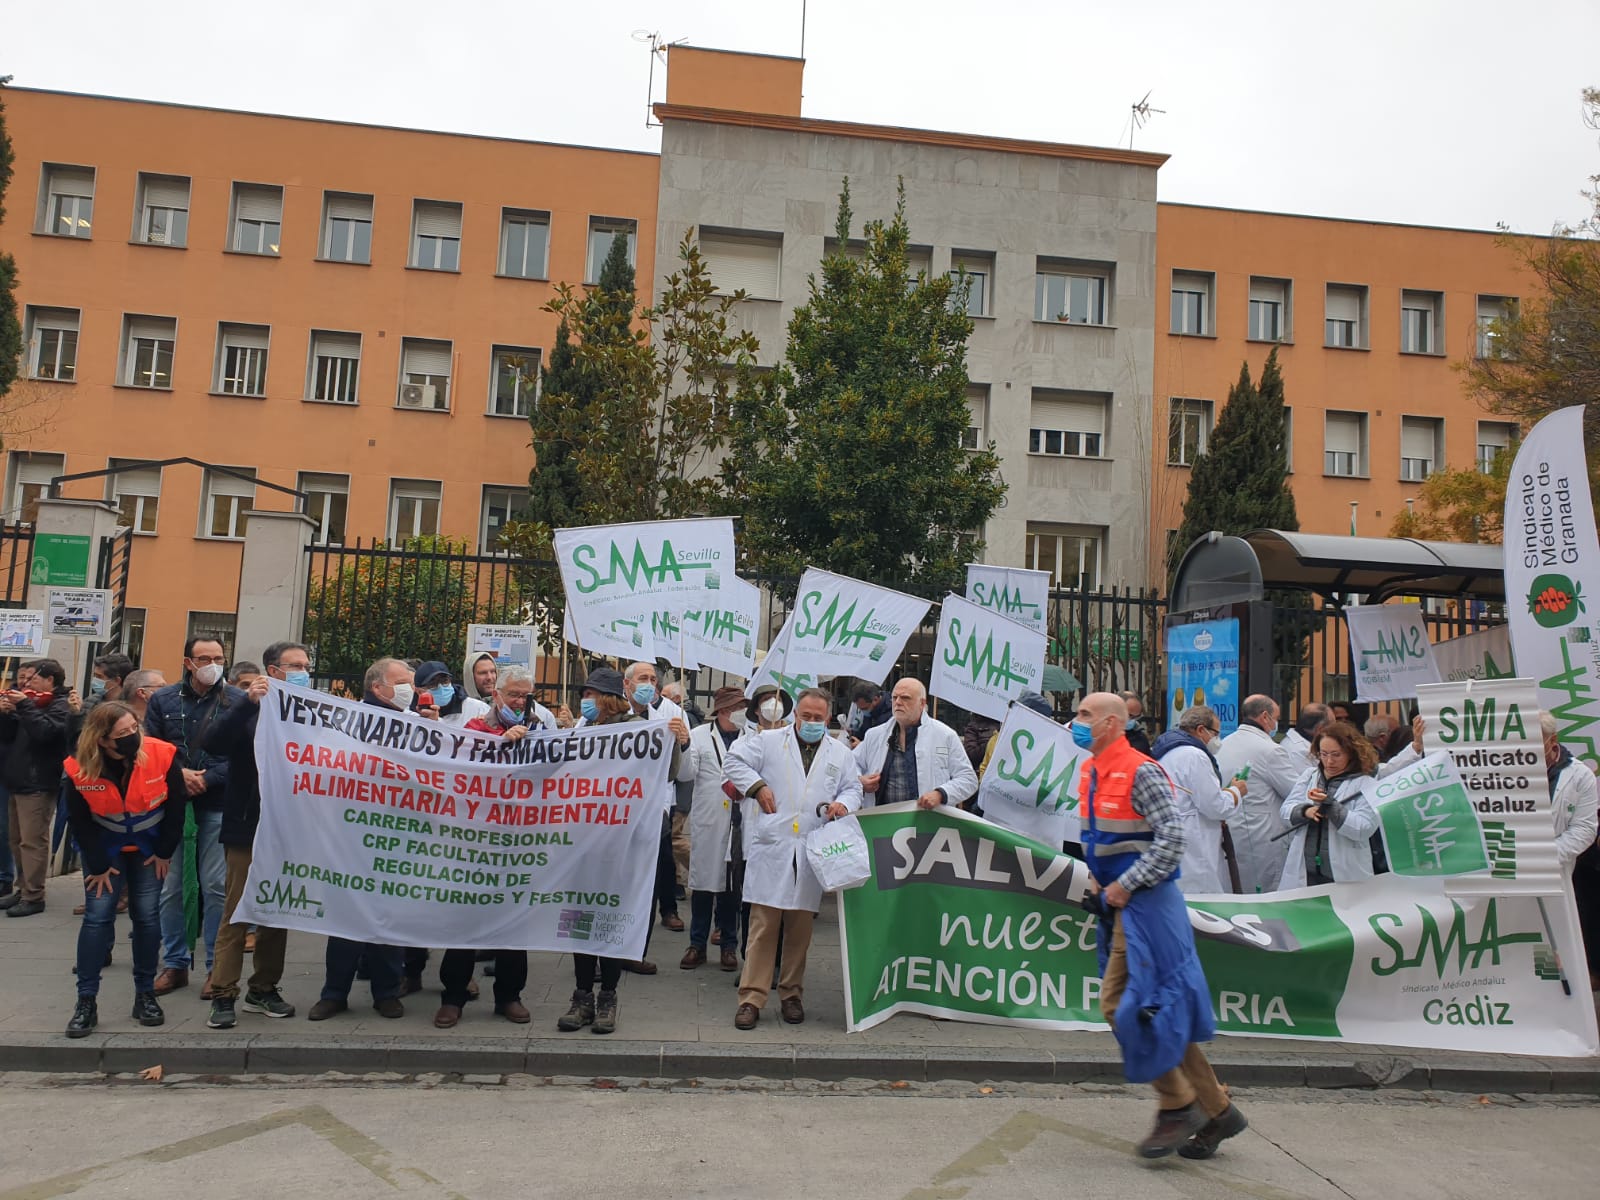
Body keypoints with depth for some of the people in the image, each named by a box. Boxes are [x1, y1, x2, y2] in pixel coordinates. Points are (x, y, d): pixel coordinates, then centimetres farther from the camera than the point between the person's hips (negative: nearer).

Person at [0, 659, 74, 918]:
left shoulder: (61, 706, -7)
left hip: (38, 785, -9)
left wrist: (24, 705, -20)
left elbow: (43, 732, -25)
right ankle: (23, 889, 20)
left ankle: (33, 897, -5)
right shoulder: (34, 702, 18)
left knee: (32, 841, -8)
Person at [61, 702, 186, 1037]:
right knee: (97, 916, -7)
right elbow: (80, 822, -10)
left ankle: (145, 995, 10)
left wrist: (164, 852, -7)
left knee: (147, 915, -2)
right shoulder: (80, 770, -23)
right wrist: (98, 865, -9)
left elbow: (176, 806, -12)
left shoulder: (162, 756, -25)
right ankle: (86, 1002, 1)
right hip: (104, 848, 0)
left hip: (150, 847, 0)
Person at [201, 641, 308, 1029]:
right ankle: (223, 995, 8)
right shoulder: (249, 709, -1)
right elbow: (213, 744, -18)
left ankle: (263, 989, 22)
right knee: (236, 914, 0)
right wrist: (249, 702, -25)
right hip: (247, 829, -3)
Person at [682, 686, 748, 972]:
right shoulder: (699, 735, 5)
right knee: (703, 881, 7)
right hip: (707, 821, 0)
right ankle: (697, 944, 19)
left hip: (740, 822, 0)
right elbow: (686, 773, -2)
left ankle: (729, 944, 20)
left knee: (732, 883, 7)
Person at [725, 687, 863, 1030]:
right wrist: (757, 785, -4)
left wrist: (843, 804, -4)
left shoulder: (840, 753, 15)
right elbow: (735, 760, 9)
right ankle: (751, 998, 1)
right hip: (771, 847, -2)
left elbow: (853, 789, 18)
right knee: (763, 925, -4)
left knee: (800, 928, 8)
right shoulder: (770, 741, 7)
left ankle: (791, 995, 22)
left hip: (813, 853, 2)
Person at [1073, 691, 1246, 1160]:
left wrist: (1126, 884, -19)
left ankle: (1177, 1107, 10)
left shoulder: (1140, 772, -15)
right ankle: (1217, 1111, 22)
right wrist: (1097, 875, 11)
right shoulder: (1091, 773, 12)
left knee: (1129, 1006, -7)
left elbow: (1172, 835, -21)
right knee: (1155, 1007, 11)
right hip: (1122, 905, 9)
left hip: (1145, 903, -9)